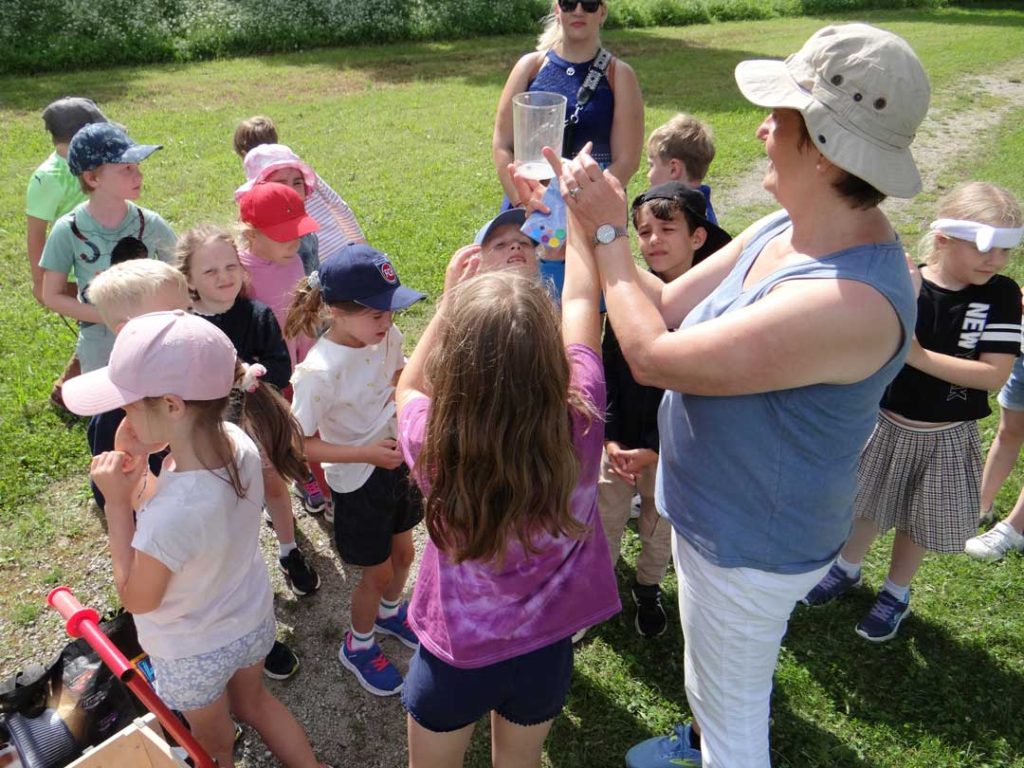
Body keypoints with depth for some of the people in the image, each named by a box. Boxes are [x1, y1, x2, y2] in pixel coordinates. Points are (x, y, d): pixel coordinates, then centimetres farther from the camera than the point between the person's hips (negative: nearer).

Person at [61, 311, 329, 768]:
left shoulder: (170, 512, -42)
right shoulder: (238, 442, -22)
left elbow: (136, 598, -21)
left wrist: (117, 503, -25)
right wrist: (140, 486, -17)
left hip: (193, 653, -5)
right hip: (253, 622, 6)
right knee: (253, 703, 34)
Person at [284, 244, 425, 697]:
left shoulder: (387, 336, -13)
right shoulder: (320, 371, -32)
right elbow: (301, 444, -25)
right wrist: (367, 453, -31)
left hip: (395, 462, 6)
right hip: (356, 480, -6)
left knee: (403, 553, 26)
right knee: (377, 571, 14)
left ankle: (390, 613, 57)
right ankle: (357, 646, 43)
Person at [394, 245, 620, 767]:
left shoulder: (433, 443, -31)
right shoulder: (580, 424, -28)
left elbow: (408, 387, -4)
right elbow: (581, 298, -11)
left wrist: (450, 300, -2)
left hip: (456, 653, -1)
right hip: (546, 651, 2)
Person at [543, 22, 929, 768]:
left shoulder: (852, 299, -37)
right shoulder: (784, 228, -7)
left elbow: (653, 357, -32)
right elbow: (666, 306, -4)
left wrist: (608, 235, -21)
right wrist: (595, 226, -13)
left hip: (751, 543, -9)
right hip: (718, 506, 9)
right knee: (713, 671, 35)